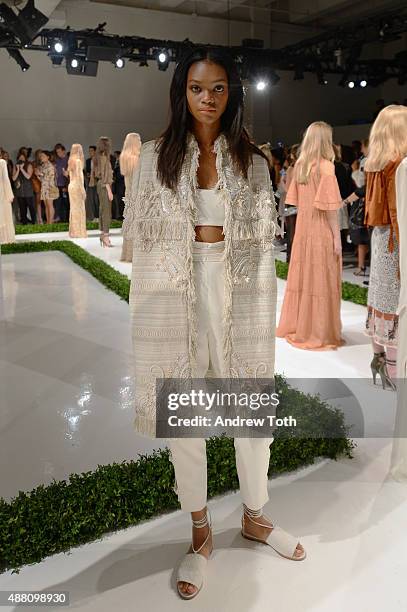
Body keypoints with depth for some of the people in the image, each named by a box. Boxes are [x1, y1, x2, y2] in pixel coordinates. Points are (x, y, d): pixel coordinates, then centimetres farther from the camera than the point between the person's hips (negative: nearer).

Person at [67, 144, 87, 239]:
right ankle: (79, 232, -4)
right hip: (77, 186, -9)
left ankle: (73, 231, 16)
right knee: (79, 209, -5)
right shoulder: (78, 161, -11)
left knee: (73, 209, 11)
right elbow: (79, 176, -16)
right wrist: (83, 190, -15)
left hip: (71, 185, 9)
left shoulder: (71, 161, 14)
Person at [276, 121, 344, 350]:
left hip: (303, 229, 7)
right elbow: (329, 207, -16)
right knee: (321, 280, 2)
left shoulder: (300, 165, 6)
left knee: (303, 276, 14)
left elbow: (297, 201, 9)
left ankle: (296, 326, 25)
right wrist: (337, 236, -11)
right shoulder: (326, 166, -13)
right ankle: (319, 333, 11)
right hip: (322, 231, -6)